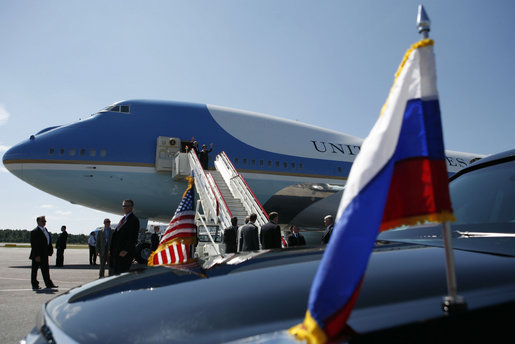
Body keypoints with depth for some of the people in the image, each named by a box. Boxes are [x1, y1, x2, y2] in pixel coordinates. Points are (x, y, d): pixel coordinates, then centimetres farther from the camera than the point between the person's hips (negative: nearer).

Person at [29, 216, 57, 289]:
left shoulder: (45, 230, 13)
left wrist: (50, 250, 9)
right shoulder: (34, 232, -14)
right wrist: (36, 255, -21)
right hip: (37, 255, -8)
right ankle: (35, 285, 15)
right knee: (35, 270, 6)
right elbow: (33, 245, -18)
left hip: (44, 255, 8)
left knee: (46, 269, 12)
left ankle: (49, 284, 17)